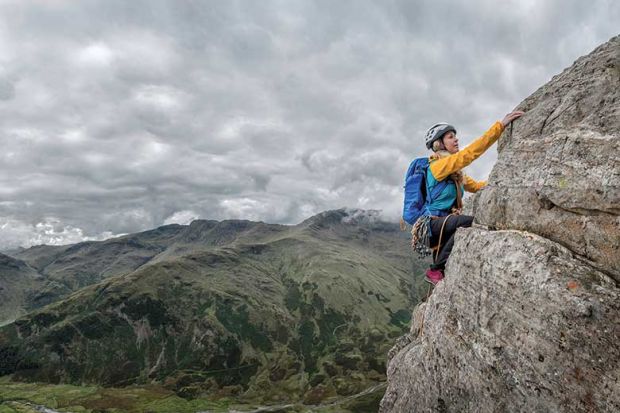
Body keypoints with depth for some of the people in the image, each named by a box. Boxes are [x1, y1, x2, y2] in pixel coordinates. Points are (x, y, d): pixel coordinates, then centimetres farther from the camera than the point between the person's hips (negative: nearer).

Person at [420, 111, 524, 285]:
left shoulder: (456, 173, 17)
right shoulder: (438, 165, -11)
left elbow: (475, 186, 19)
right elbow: (470, 153, -20)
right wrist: (500, 125, -23)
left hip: (442, 223, 10)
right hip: (432, 223, -10)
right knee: (470, 222, -29)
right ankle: (436, 270, -20)